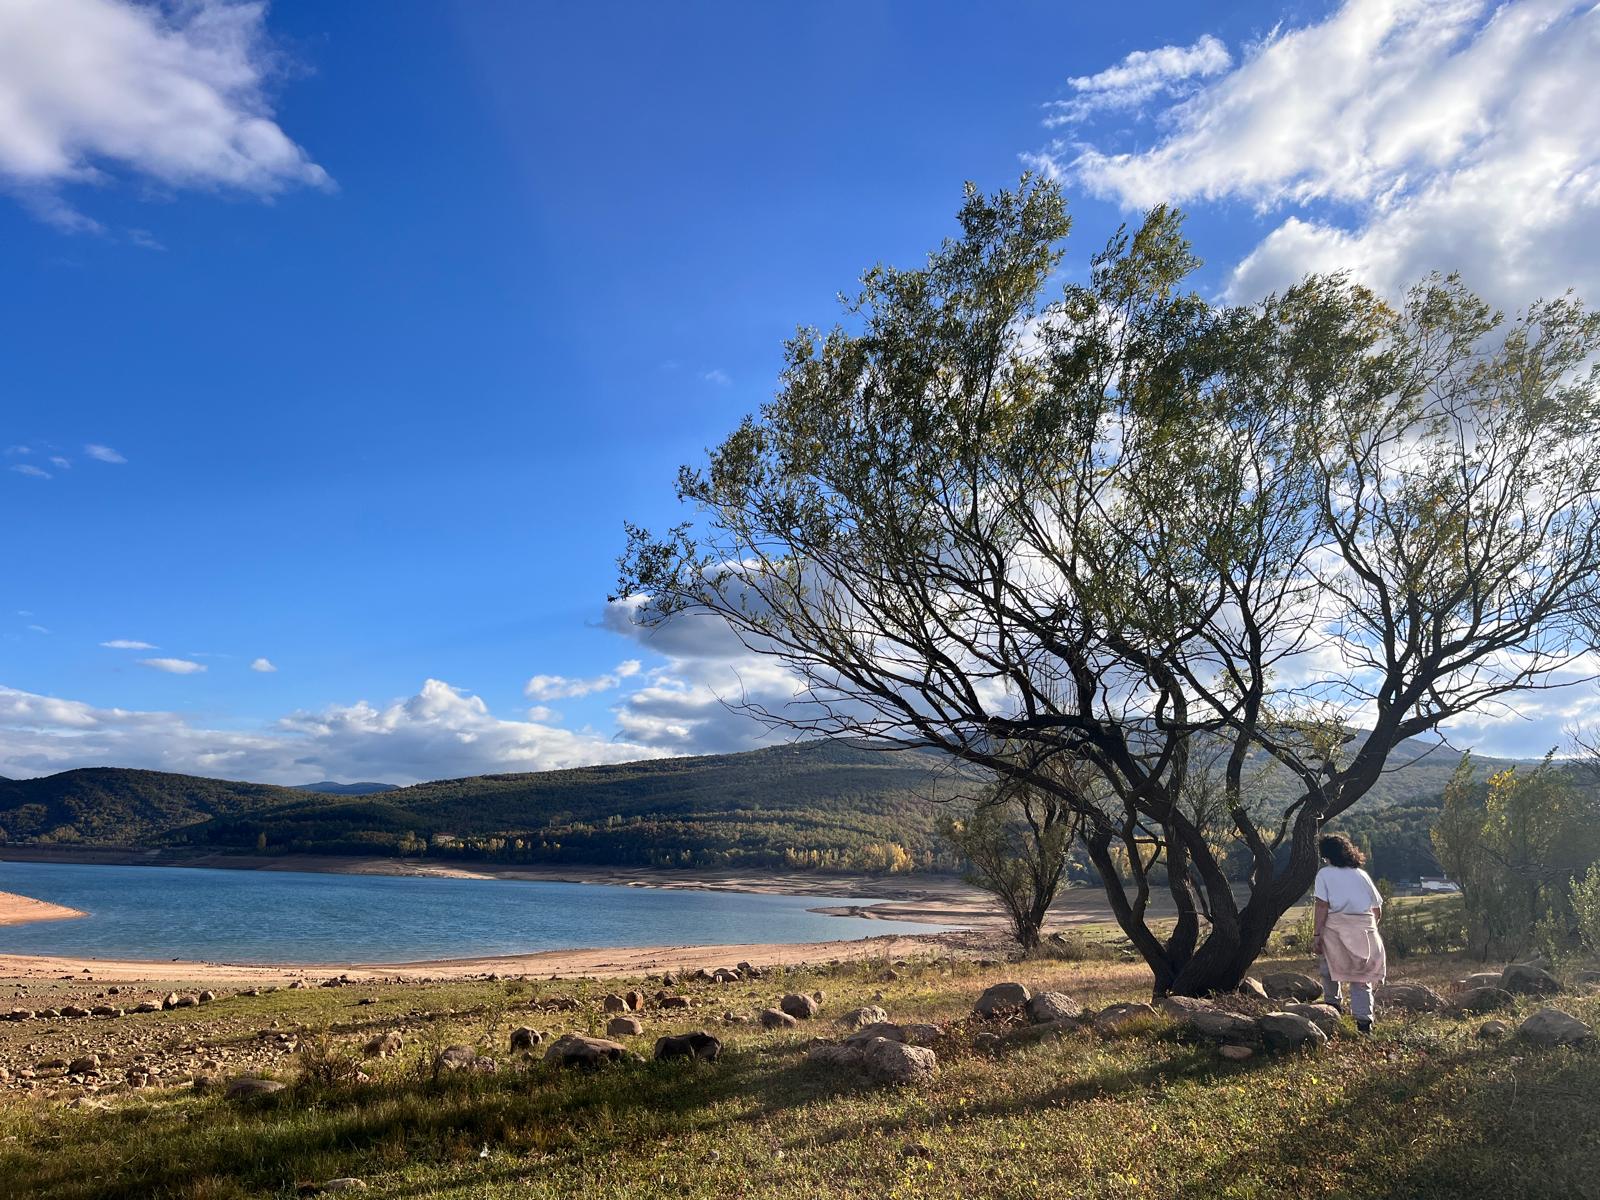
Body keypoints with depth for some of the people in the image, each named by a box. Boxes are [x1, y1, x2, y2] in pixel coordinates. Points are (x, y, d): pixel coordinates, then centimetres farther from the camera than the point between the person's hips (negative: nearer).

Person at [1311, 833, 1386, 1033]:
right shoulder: (1362, 874, 16)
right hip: (1365, 926, 4)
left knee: (1329, 964, 19)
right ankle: (1364, 1020, 1)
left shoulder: (1325, 873, 3)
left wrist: (1318, 935, -6)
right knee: (1361, 977, 8)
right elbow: (1377, 910, 14)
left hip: (1337, 926, -4)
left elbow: (1322, 906, -6)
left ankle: (1332, 1003, 24)